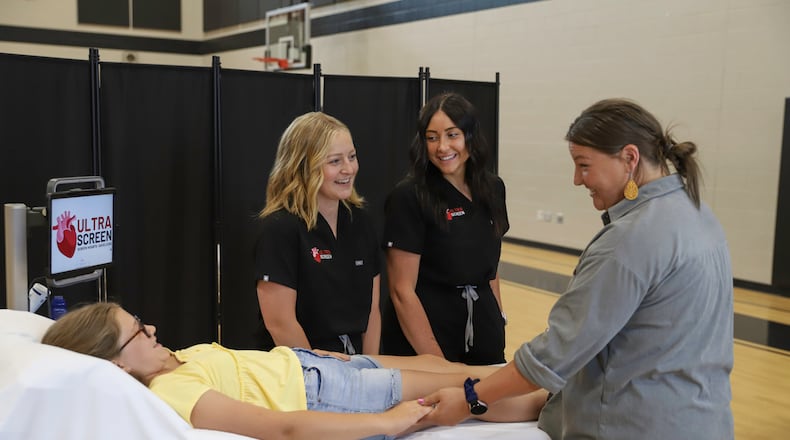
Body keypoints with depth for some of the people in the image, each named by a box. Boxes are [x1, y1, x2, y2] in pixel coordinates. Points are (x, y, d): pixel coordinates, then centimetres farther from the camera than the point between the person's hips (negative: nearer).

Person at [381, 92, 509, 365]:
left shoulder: (493, 189, 3)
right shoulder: (408, 197, -14)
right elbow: (402, 291, -15)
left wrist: (498, 320, 10)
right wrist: (437, 362, -17)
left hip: (482, 335, 5)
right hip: (423, 336, -5)